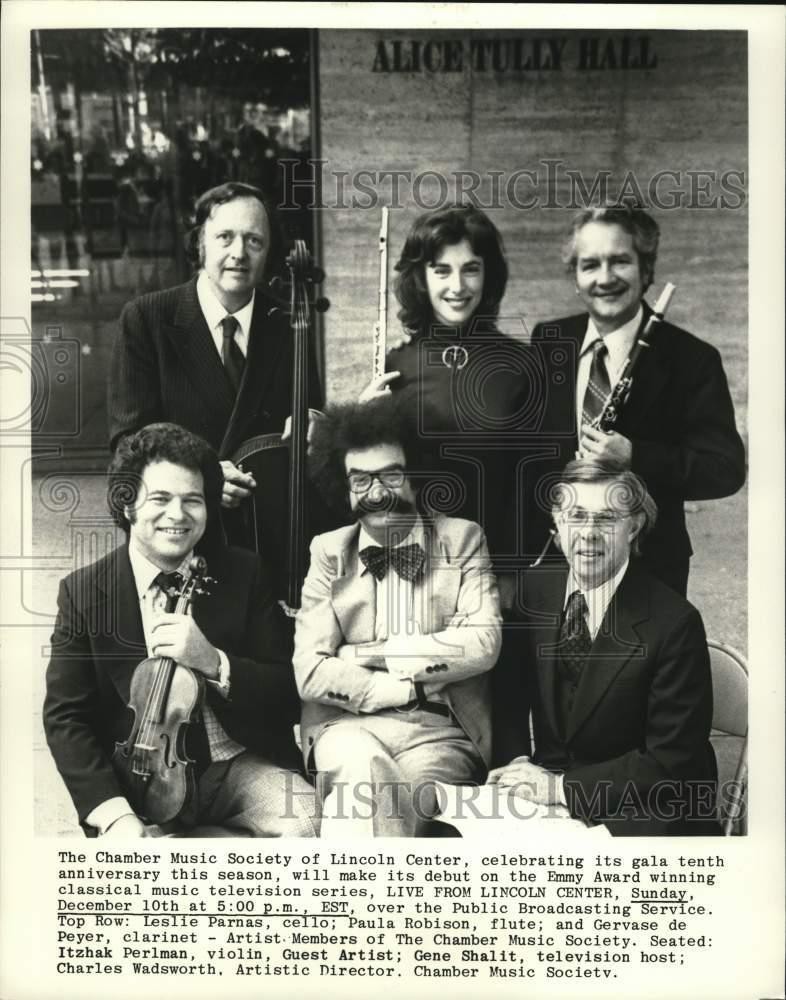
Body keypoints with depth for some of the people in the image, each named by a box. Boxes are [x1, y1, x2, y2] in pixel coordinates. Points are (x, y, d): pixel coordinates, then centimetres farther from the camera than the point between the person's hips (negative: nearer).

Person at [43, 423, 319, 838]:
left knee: (306, 823, -27)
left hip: (240, 764, 0)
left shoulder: (244, 574, -1)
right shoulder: (84, 591, -2)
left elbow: (288, 690, -3)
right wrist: (114, 812, -19)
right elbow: (64, 717, -4)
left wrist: (212, 662, -23)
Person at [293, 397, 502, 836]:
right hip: (349, 723, 1)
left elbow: (483, 644, -5)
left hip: (439, 731, -1)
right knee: (364, 771, -34)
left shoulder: (462, 538, 10)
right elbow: (311, 672, 1)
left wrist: (367, 655, -5)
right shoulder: (328, 552, 12)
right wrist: (411, 688, -9)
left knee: (367, 803, -31)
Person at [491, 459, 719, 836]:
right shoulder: (534, 589, -1)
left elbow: (673, 761, -16)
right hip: (546, 784, 5)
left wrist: (562, 787, -20)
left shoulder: (675, 624, -18)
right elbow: (509, 692, 11)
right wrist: (516, 761, -8)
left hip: (642, 810, -4)